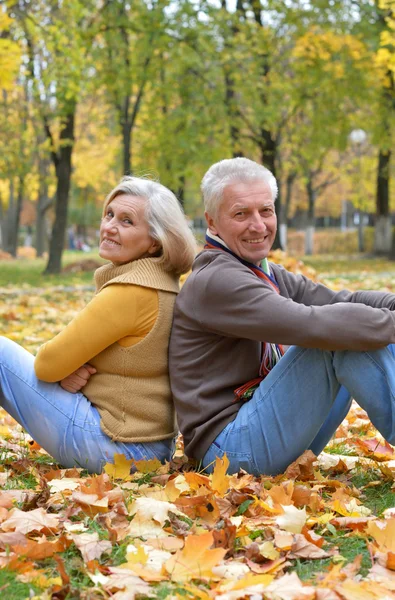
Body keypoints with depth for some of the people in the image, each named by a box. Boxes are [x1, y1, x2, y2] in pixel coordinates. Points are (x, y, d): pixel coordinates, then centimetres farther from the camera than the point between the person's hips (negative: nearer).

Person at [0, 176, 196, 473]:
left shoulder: (130, 292, -21)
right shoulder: (162, 283, 8)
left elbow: (49, 363, -18)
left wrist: (67, 372, 3)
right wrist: (68, 373, -1)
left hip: (111, 446, -10)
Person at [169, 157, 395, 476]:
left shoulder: (270, 275, 14)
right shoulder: (215, 282, -17)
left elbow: (342, 301, 1)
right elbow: (311, 325, -28)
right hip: (229, 446, -9)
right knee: (337, 333, -22)